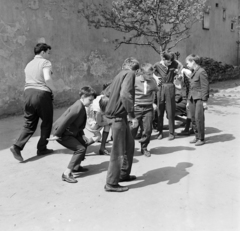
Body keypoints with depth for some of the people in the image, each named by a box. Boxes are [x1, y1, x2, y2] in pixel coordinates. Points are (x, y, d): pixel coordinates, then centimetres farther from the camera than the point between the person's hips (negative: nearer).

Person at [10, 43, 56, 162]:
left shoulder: (29, 65, 21)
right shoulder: (45, 62, -2)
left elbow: (28, 82, 18)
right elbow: (47, 79, -19)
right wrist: (53, 89, -3)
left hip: (28, 93, 7)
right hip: (41, 94, -7)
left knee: (29, 124, 9)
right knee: (46, 123, 10)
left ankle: (17, 146, -6)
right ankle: (42, 148, 16)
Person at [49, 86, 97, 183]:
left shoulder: (81, 107, 10)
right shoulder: (78, 107, -23)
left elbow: (79, 126, 16)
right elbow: (65, 121, -26)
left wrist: (88, 139, 11)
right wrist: (57, 135, -20)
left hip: (70, 132, 10)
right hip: (62, 134, -10)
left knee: (84, 142, 16)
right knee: (80, 149, -13)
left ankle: (76, 167, 27)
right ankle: (66, 173, -11)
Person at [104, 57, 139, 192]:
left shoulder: (121, 74, 17)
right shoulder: (130, 74, -9)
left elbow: (109, 93, 22)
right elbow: (125, 95, -25)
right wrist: (132, 115, -23)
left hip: (117, 115, 9)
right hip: (118, 116, -9)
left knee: (129, 144, 20)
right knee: (118, 151, -2)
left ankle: (124, 174, 32)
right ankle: (111, 183, 7)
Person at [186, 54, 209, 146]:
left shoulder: (201, 71, -10)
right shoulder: (193, 72, 15)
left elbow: (205, 87, -13)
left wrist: (205, 101, -15)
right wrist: (188, 100, 20)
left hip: (199, 98, -8)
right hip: (192, 98, 8)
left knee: (199, 118, -7)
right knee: (193, 118, 9)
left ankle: (201, 139, 5)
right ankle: (197, 137, 21)